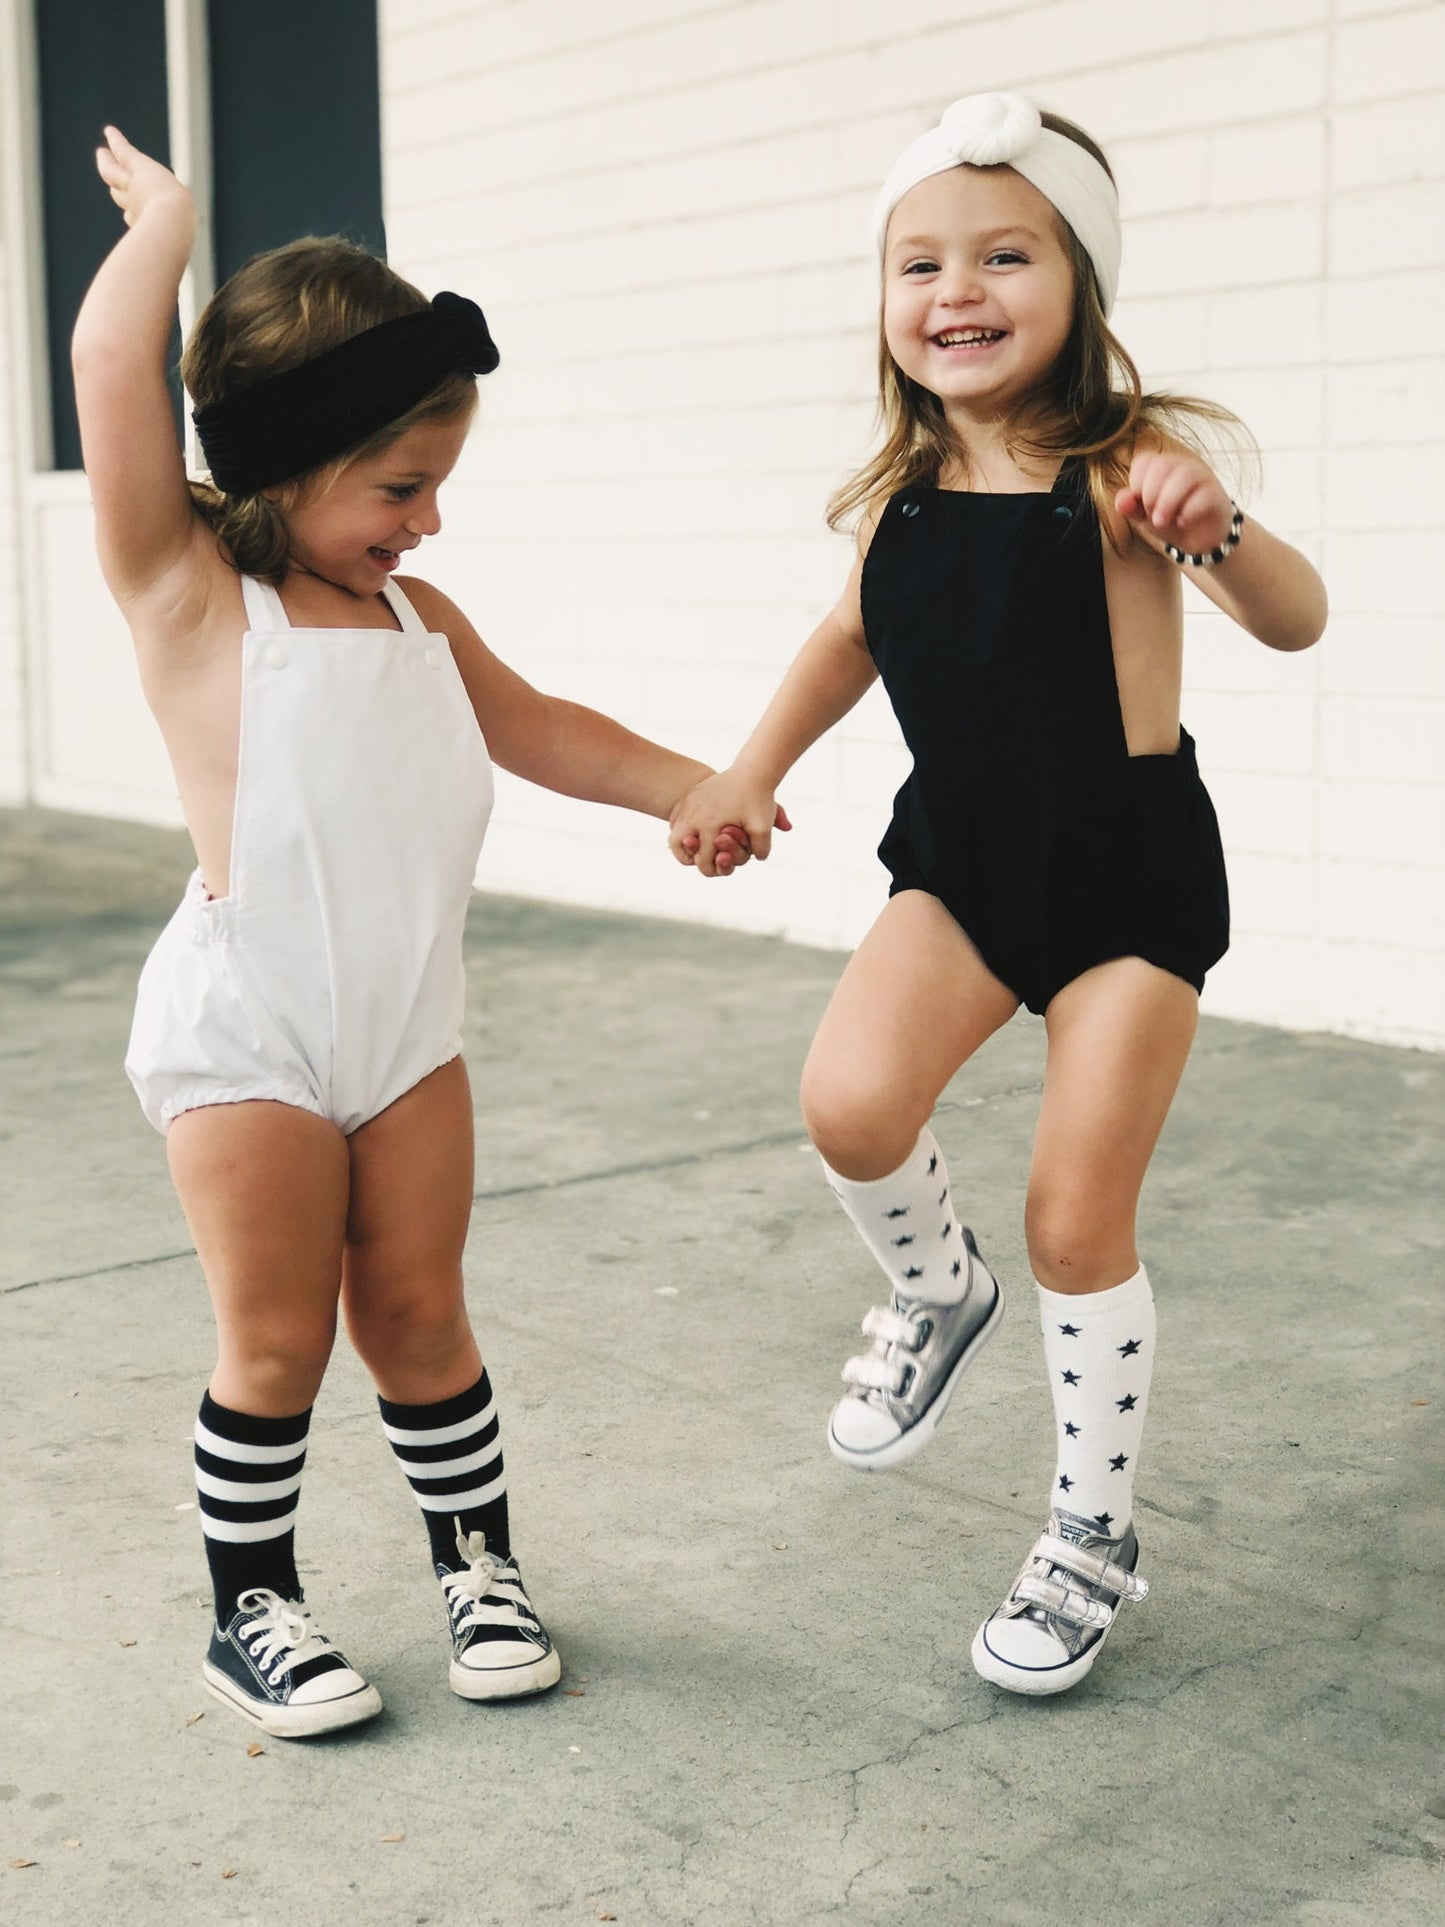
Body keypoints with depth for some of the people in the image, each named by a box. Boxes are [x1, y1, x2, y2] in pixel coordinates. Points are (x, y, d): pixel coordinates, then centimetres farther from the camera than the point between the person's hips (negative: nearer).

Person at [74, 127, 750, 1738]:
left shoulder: (418, 618, 8)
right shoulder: (189, 594, -10)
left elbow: (538, 731, 22)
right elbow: (113, 364, -21)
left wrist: (697, 787, 18)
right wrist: (161, 216, -6)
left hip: (409, 1024, 5)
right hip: (244, 1033, -5)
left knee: (416, 1312, 13)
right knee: (277, 1337, 4)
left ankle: (476, 1562, 29)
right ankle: (252, 1613, 22)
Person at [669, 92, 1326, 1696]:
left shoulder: (1122, 464, -15)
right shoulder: (900, 494, -1)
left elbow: (1295, 622, -27)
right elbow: (852, 637, 18)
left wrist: (1214, 530, -47)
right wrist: (748, 776, 9)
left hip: (1130, 870, -3)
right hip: (961, 858, 4)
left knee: (1080, 1222, 2)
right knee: (850, 1102, -23)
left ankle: (1093, 1533, 24)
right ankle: (935, 1292, 11)